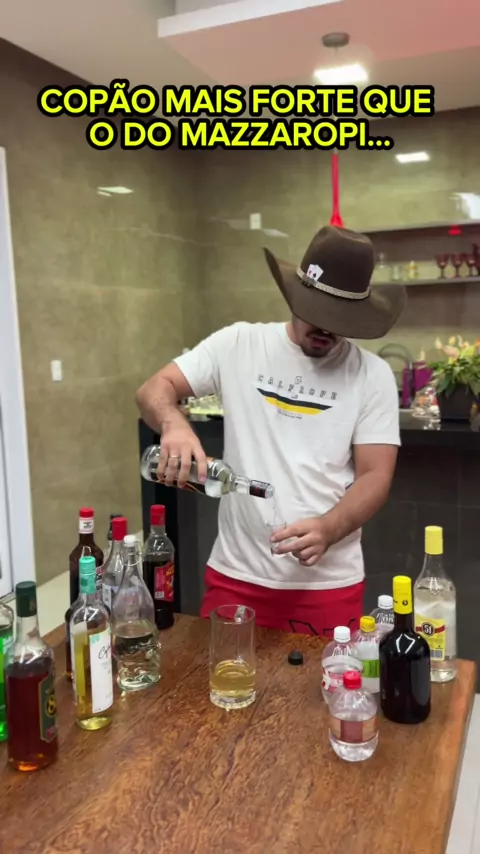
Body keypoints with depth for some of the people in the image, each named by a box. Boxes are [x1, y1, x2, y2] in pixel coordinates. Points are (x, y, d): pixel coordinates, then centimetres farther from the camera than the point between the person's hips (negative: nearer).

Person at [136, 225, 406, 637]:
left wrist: (328, 529, -24)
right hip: (236, 575, 1)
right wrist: (175, 423, -26)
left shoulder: (373, 374, -2)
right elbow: (154, 390, -2)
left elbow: (375, 476, -5)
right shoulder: (238, 344, -1)